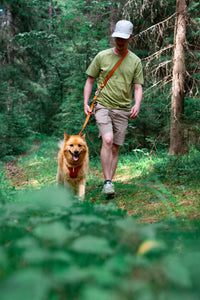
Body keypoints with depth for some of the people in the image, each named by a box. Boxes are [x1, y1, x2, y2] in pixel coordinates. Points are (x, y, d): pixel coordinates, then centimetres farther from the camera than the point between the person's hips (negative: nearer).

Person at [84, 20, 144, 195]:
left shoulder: (135, 61, 7)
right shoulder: (102, 56, 2)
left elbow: (138, 87, 7)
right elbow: (90, 81, 9)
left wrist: (137, 105, -13)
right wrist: (86, 103, -2)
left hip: (123, 110, 2)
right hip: (103, 106, -2)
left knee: (115, 148, 4)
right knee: (107, 140, -21)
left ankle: (109, 184, 14)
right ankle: (107, 181, -17)